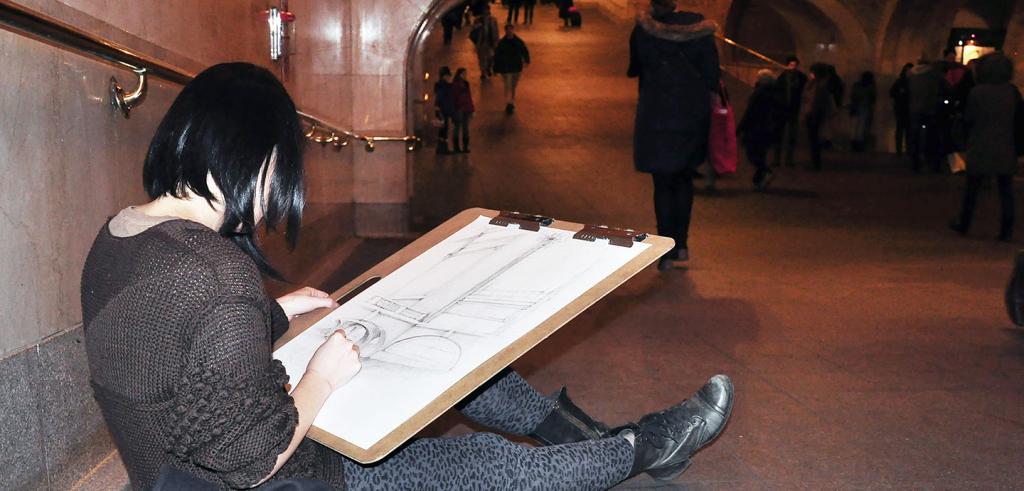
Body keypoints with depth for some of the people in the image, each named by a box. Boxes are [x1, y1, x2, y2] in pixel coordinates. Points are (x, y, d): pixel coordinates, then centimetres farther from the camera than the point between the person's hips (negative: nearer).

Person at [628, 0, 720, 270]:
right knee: (684, 180, 17)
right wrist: (711, 100, 9)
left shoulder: (643, 29, -7)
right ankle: (682, 244, 18)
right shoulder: (699, 27, -3)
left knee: (663, 184, 5)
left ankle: (667, 251, 3)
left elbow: (634, 68, 7)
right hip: (693, 115, 2)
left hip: (656, 115, -2)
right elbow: (711, 70, -1)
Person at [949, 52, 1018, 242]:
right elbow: (1018, 118, 2)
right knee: (1006, 191, 6)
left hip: (979, 149, -1)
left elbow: (968, 118, -4)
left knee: (972, 189, 12)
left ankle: (964, 225, 21)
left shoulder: (976, 92, -10)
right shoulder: (1012, 92, -3)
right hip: (1005, 150, 1)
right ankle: (1006, 231, 5)